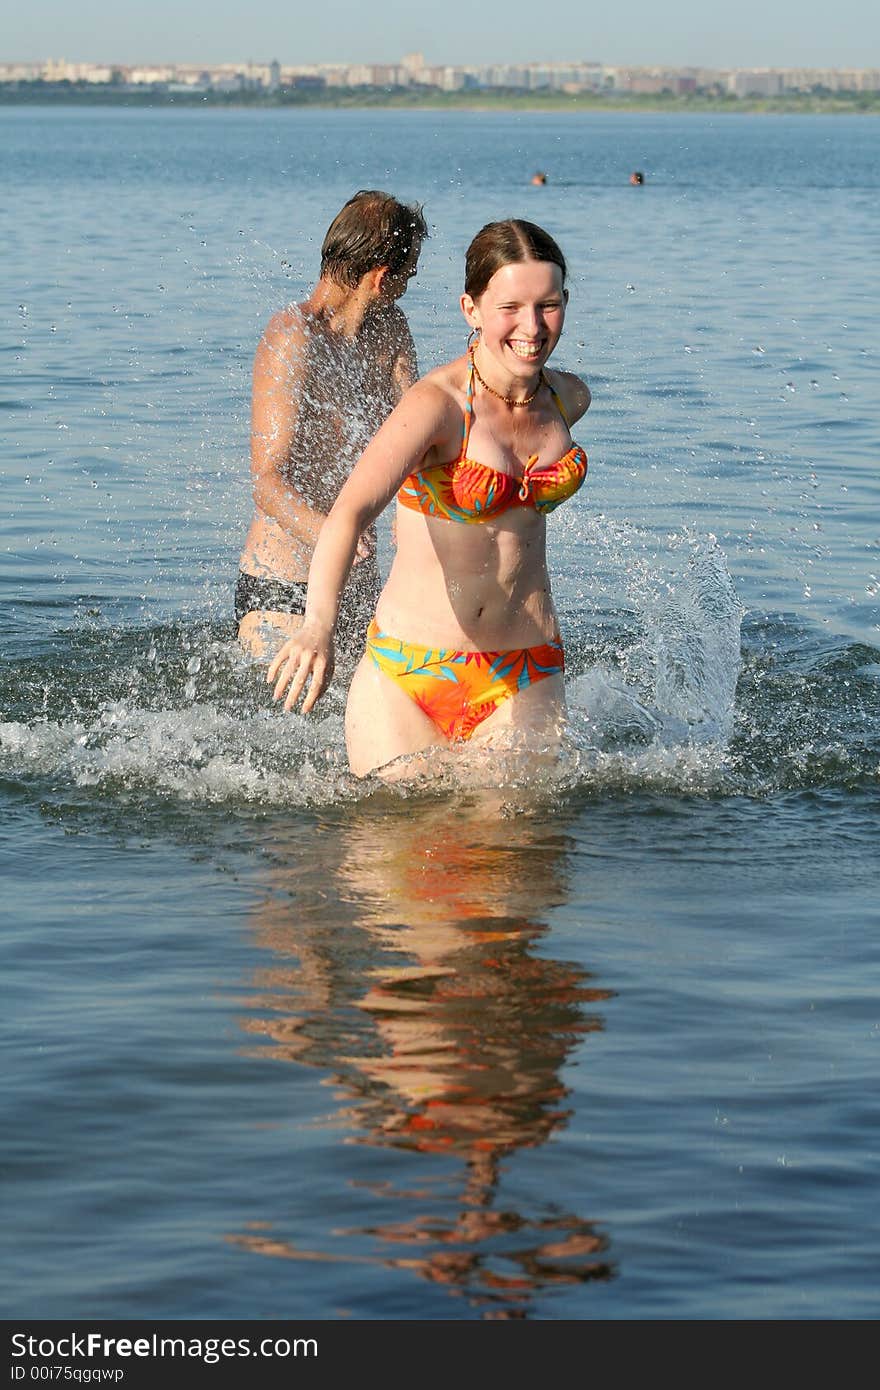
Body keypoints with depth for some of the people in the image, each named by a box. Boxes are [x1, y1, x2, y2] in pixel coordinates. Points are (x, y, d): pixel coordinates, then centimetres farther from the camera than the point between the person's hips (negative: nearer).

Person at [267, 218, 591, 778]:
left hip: (525, 683, 4)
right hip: (409, 674, -4)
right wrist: (319, 625, -49)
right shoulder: (437, 403, -18)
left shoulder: (569, 398, 2)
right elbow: (351, 510, -34)